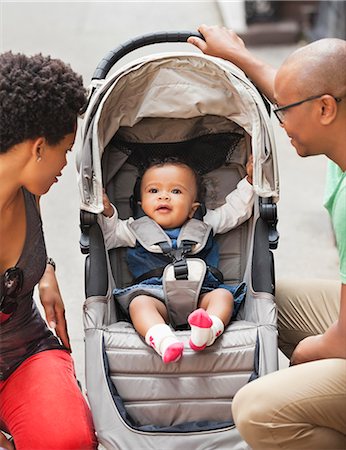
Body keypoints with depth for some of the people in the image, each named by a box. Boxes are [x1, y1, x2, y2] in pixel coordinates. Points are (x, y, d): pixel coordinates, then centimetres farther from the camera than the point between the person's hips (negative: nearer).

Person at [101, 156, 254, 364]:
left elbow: (237, 210, 29)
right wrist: (107, 213, 7)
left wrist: (250, 180, 20)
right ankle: (163, 340, -58)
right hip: (155, 295, -1)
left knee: (223, 296, -28)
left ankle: (207, 330, -55)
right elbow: (108, 236, 24)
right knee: (139, 303, -32)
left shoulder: (204, 227, 24)